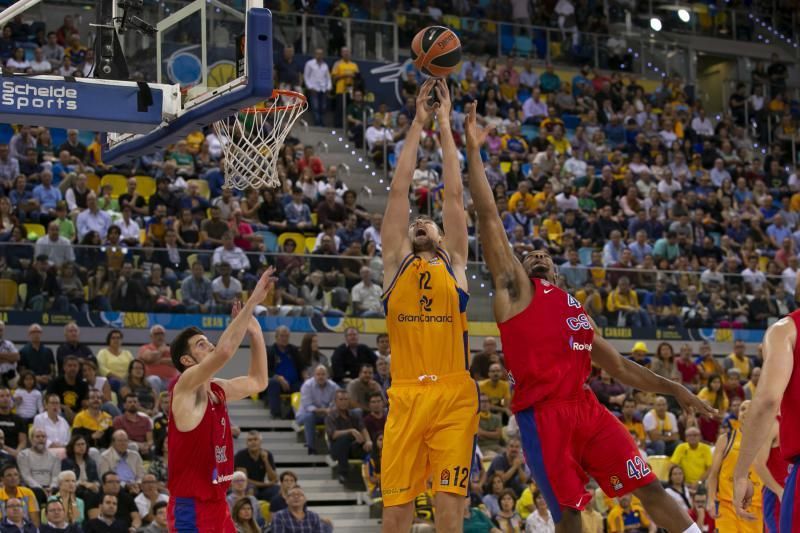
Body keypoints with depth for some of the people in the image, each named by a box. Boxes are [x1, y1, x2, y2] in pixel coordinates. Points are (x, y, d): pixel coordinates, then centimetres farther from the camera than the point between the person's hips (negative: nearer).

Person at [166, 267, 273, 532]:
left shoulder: (217, 390, 11)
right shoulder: (185, 387, -13)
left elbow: (257, 381, 26)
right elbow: (224, 351, -28)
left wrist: (255, 333, 13)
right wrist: (253, 301, -24)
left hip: (218, 504, 9)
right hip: (190, 508, -9)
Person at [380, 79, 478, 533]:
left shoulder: (455, 263, 15)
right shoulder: (396, 262, 15)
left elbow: (454, 194, 12)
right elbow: (400, 191, 12)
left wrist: (445, 126, 14)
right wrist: (418, 124, 12)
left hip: (455, 396, 0)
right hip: (406, 395, 0)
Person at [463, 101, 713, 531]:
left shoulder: (575, 309, 28)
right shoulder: (515, 289, 10)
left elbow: (619, 367, 31)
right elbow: (488, 216, 3)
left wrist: (673, 389, 22)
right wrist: (473, 150, -1)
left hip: (585, 407, 5)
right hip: (543, 413, -5)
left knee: (650, 488, -1)